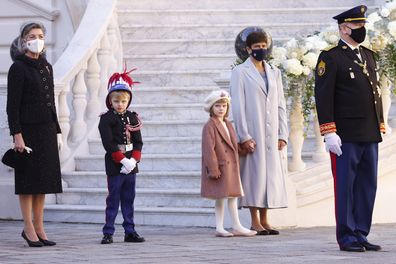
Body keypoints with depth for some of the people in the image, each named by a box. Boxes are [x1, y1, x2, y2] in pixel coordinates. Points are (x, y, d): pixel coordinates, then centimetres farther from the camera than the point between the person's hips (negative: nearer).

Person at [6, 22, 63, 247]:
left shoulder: (46, 67, 13)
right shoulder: (18, 68, -8)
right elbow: (12, 104, -12)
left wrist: (57, 131, 15)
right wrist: (17, 134, -18)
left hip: (47, 129, 7)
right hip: (28, 129, -7)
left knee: (44, 179, 7)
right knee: (28, 178, -3)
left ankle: (39, 228, 12)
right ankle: (29, 228, 2)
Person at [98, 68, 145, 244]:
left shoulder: (132, 118, 9)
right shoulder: (106, 119, -5)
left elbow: (138, 142, 5)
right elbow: (108, 144, -13)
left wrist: (133, 160, -10)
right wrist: (123, 160, -18)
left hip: (130, 165, 5)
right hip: (114, 166, -5)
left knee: (129, 200, 9)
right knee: (113, 200, -3)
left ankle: (130, 232, 14)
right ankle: (108, 233, 1)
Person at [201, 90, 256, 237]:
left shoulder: (228, 125, 15)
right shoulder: (209, 127, -11)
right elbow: (208, 149, -16)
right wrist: (213, 170, -19)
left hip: (231, 168, 8)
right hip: (219, 167, -8)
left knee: (233, 196, 8)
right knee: (220, 198, -3)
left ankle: (237, 227, 11)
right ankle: (219, 228, 3)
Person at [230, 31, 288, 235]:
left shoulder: (274, 72, 15)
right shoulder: (240, 72, 0)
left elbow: (281, 105, 15)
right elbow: (238, 107, -5)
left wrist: (282, 134, 7)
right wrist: (244, 137, -12)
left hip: (271, 134, 5)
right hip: (252, 134, -5)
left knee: (271, 174, 3)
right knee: (254, 173, -5)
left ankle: (264, 220, 10)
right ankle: (255, 221, 0)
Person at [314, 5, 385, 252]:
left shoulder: (369, 56, 17)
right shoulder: (330, 58, -5)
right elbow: (323, 97, -10)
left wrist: (380, 126, 15)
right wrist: (329, 133, -16)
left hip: (370, 136, 7)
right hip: (346, 137, -7)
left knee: (367, 186, 7)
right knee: (345, 186, -2)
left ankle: (361, 234, 14)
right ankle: (347, 238, 4)